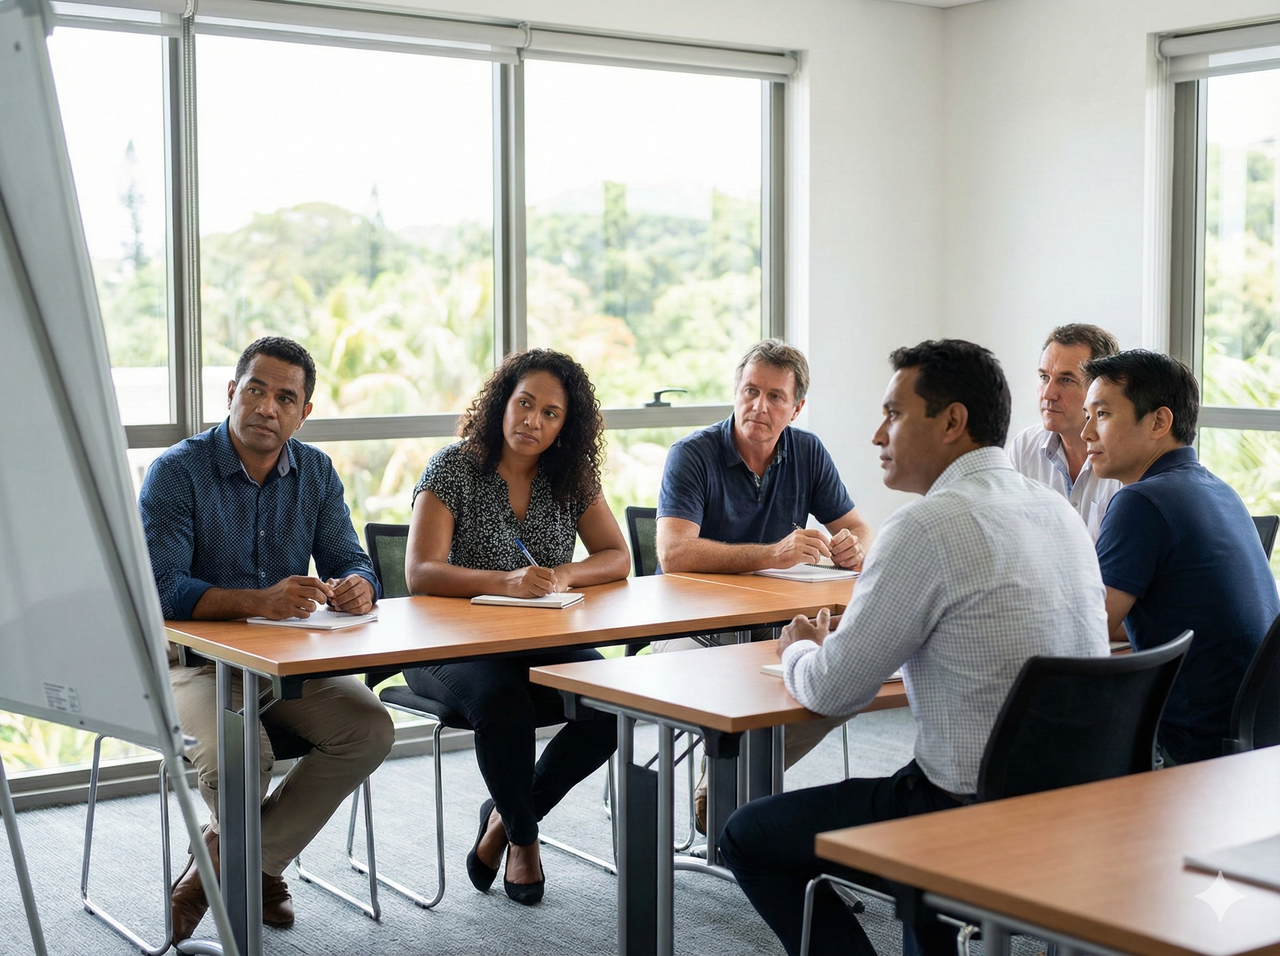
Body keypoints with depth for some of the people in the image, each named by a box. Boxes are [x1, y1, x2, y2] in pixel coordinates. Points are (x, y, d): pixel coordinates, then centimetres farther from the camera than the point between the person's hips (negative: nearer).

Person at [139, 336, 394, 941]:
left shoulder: (316, 473, 6)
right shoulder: (177, 471, -10)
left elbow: (349, 563, 4)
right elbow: (159, 589, -20)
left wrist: (357, 588, -23)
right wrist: (260, 601, -34)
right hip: (195, 659, -5)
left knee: (371, 729, -20)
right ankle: (256, 863, 4)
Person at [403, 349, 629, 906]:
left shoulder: (573, 477, 6)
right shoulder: (454, 469, -8)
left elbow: (617, 558, 3)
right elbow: (421, 573, -18)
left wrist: (564, 575, -19)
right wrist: (506, 582, -34)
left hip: (543, 644, 4)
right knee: (502, 699, -36)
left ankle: (505, 817, 2)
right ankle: (523, 836, -5)